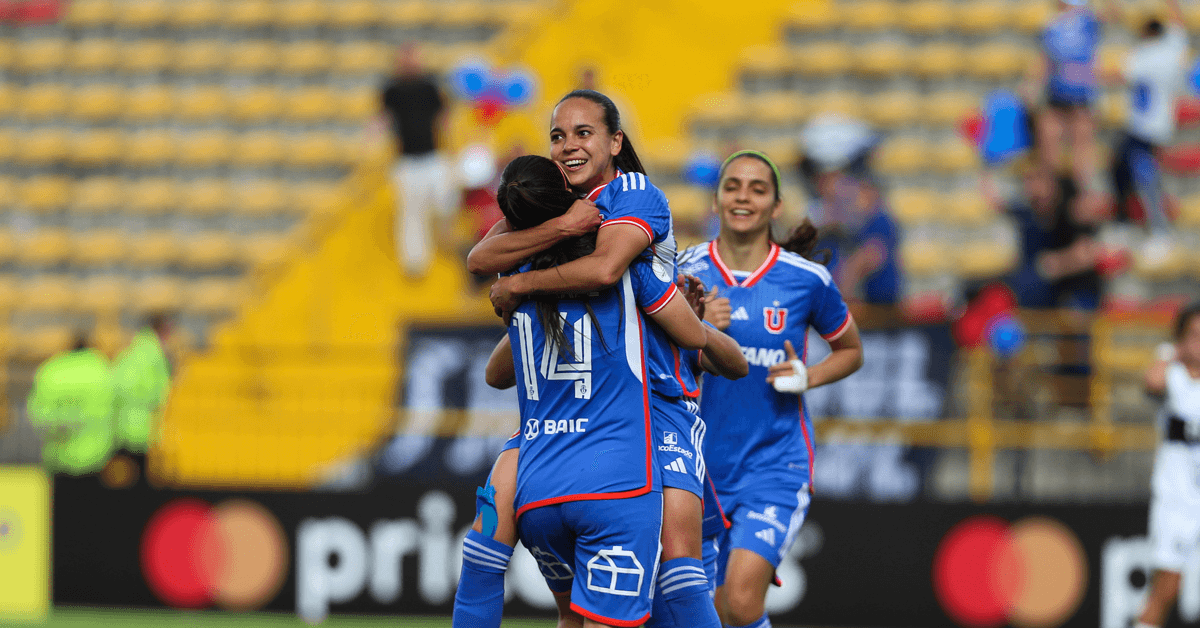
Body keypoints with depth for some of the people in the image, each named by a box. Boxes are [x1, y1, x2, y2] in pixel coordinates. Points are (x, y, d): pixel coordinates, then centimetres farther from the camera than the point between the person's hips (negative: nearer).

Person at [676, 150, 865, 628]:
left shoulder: (807, 280, -3)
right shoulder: (687, 271, -1)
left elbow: (850, 350, 14)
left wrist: (808, 377, -6)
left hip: (776, 462, -2)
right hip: (702, 460, 3)